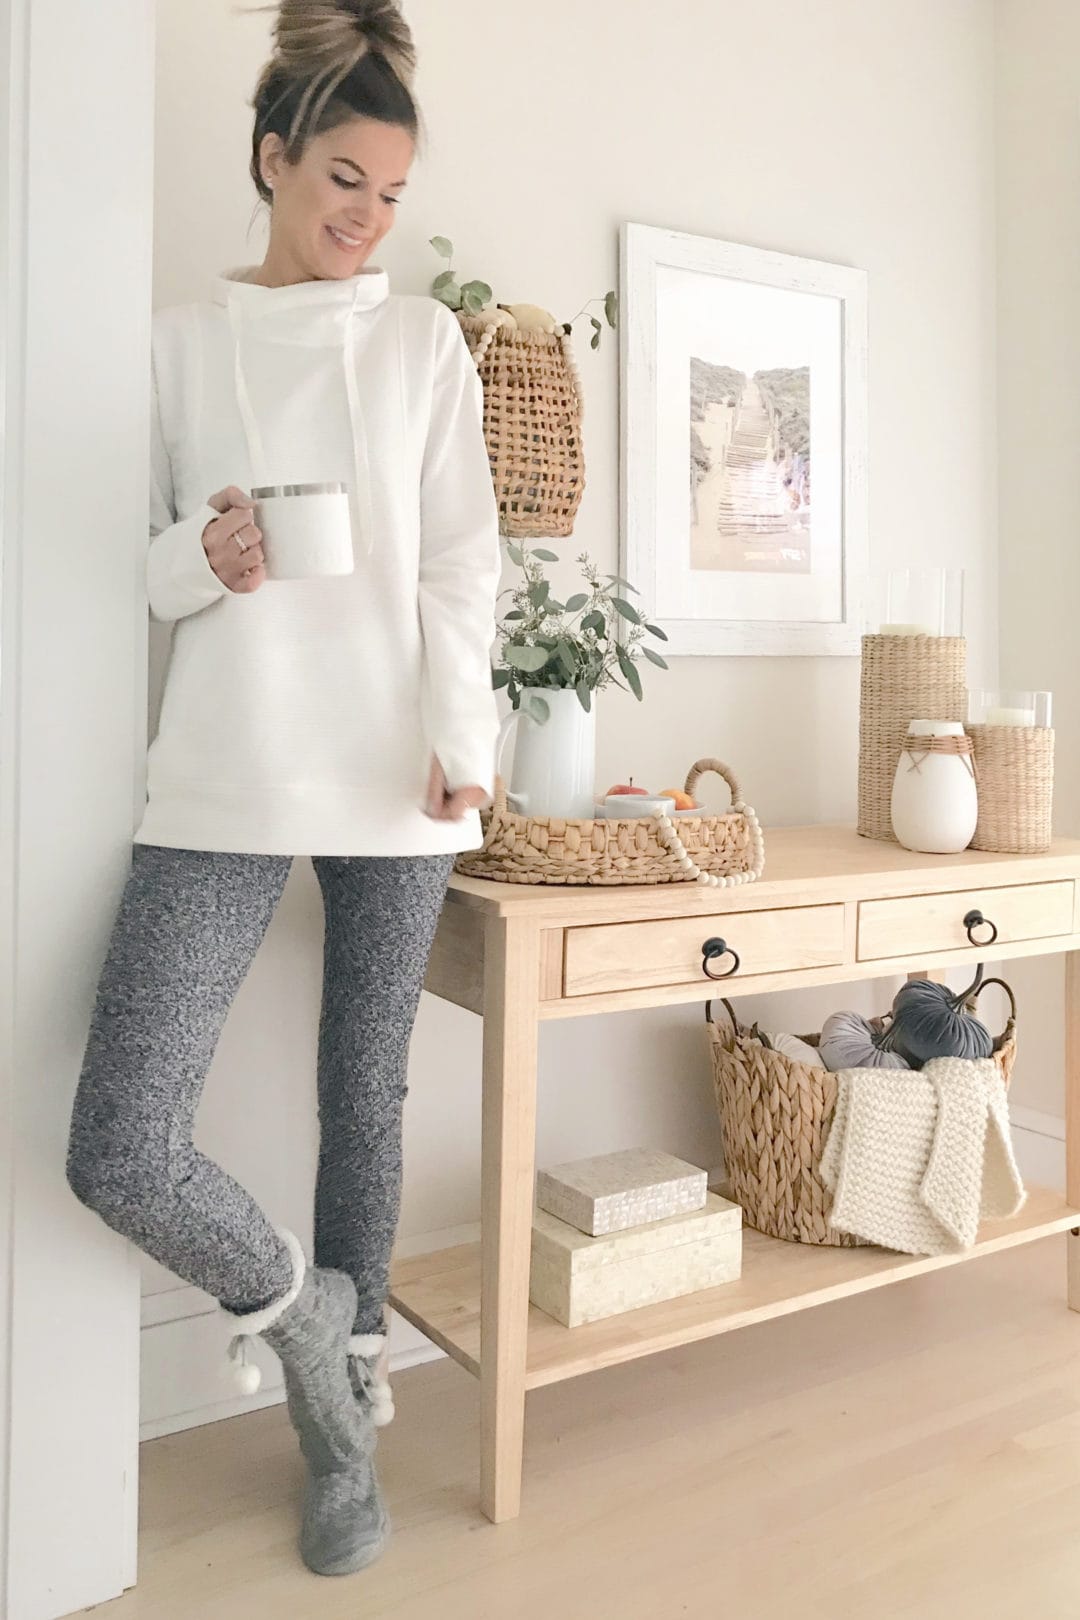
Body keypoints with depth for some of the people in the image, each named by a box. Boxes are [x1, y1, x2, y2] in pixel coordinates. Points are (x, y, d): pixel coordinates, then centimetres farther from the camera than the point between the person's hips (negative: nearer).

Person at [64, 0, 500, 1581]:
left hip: (396, 777, 1)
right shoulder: (179, 340, 10)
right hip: (227, 775, 0)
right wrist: (203, 559, -13)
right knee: (118, 1149, -9)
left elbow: (463, 561, 4)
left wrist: (459, 737, -10)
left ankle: (343, 1413, 30)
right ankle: (297, 1310, 22)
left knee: (369, 1099, 7)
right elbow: (130, 558, 10)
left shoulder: (425, 341, 11)